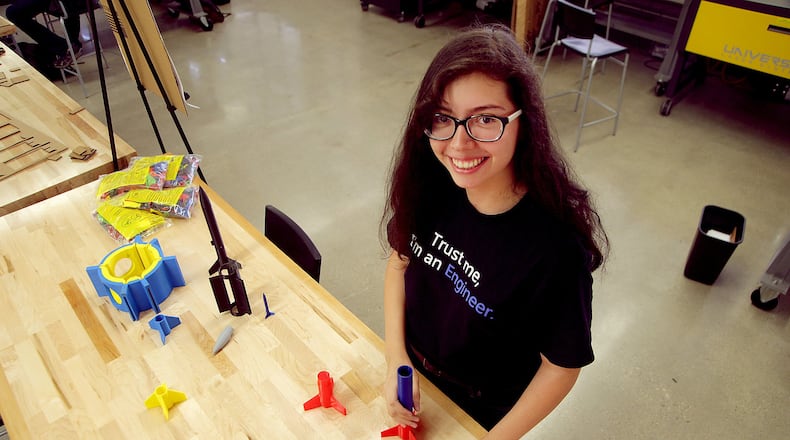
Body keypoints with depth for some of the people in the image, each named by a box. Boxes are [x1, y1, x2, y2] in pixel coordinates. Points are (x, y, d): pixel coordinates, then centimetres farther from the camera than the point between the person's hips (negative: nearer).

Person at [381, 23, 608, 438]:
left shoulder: (554, 246, -35)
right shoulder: (431, 184, -22)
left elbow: (561, 367, -20)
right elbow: (401, 258, -4)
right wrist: (396, 358, -11)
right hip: (413, 372, 4)